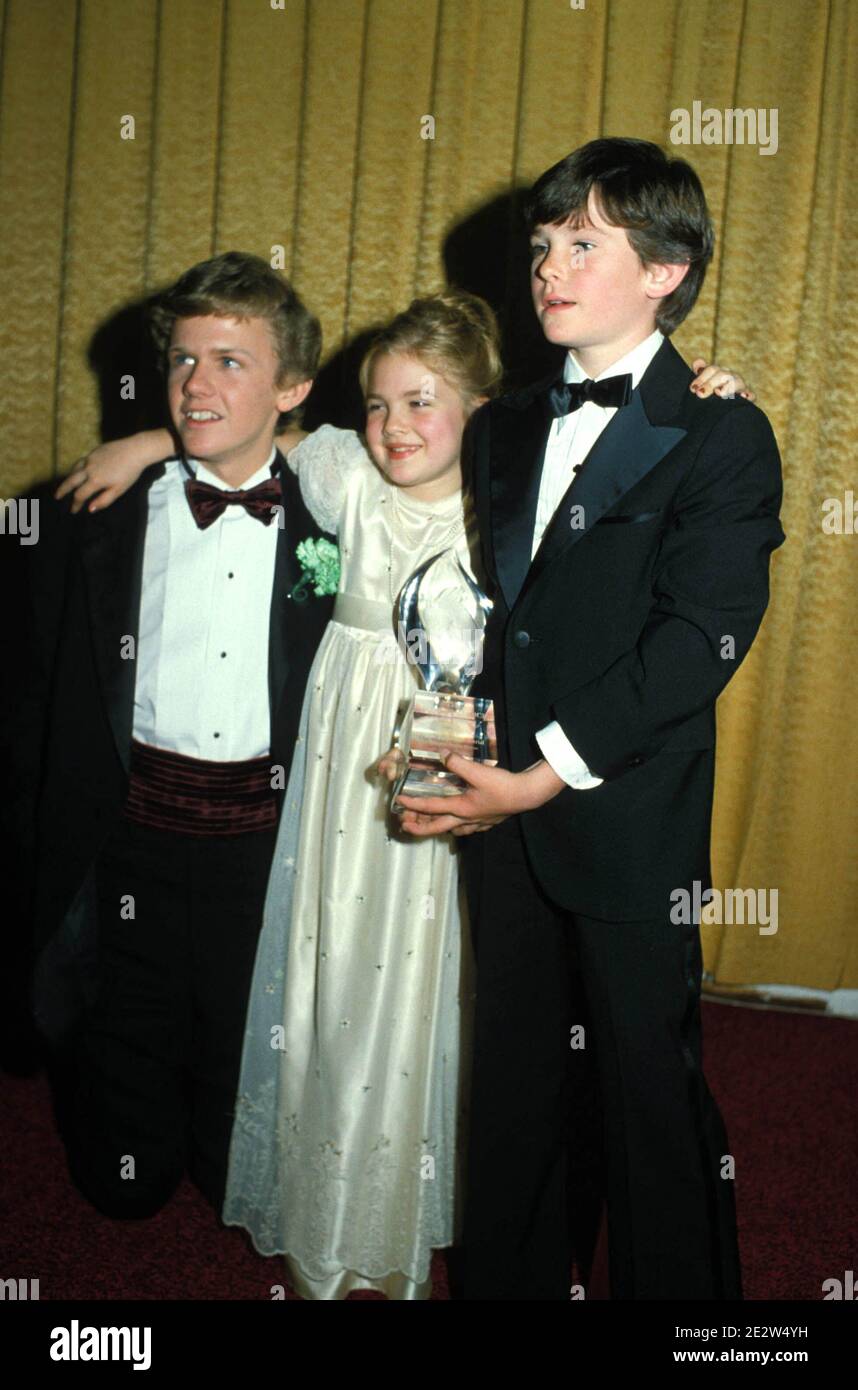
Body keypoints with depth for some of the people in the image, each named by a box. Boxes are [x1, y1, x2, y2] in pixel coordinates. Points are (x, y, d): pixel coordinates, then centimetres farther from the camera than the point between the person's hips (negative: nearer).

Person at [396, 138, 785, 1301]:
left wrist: (548, 772, -18)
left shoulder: (724, 439, -7)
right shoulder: (506, 429, 13)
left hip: (631, 829, -5)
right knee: (518, 1082, 18)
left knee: (651, 1093, 8)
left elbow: (698, 639, -16)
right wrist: (457, 745, -1)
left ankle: (677, 1289, 31)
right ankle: (511, 1278, 37)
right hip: (509, 817, 6)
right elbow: (490, 610, 14)